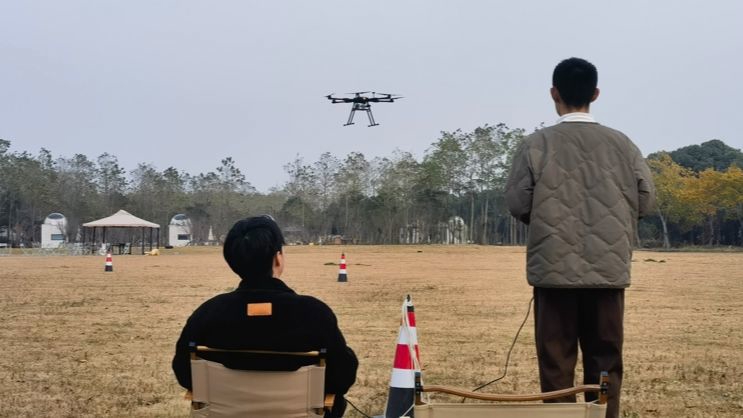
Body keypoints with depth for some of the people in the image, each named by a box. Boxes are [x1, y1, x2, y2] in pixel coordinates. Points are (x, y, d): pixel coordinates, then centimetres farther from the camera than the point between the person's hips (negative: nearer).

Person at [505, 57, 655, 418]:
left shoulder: (537, 144, -6)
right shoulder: (621, 143, 1)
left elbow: (517, 203, -6)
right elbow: (646, 199, 3)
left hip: (555, 268, -2)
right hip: (608, 268, 2)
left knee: (556, 359, 6)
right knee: (605, 360, 10)